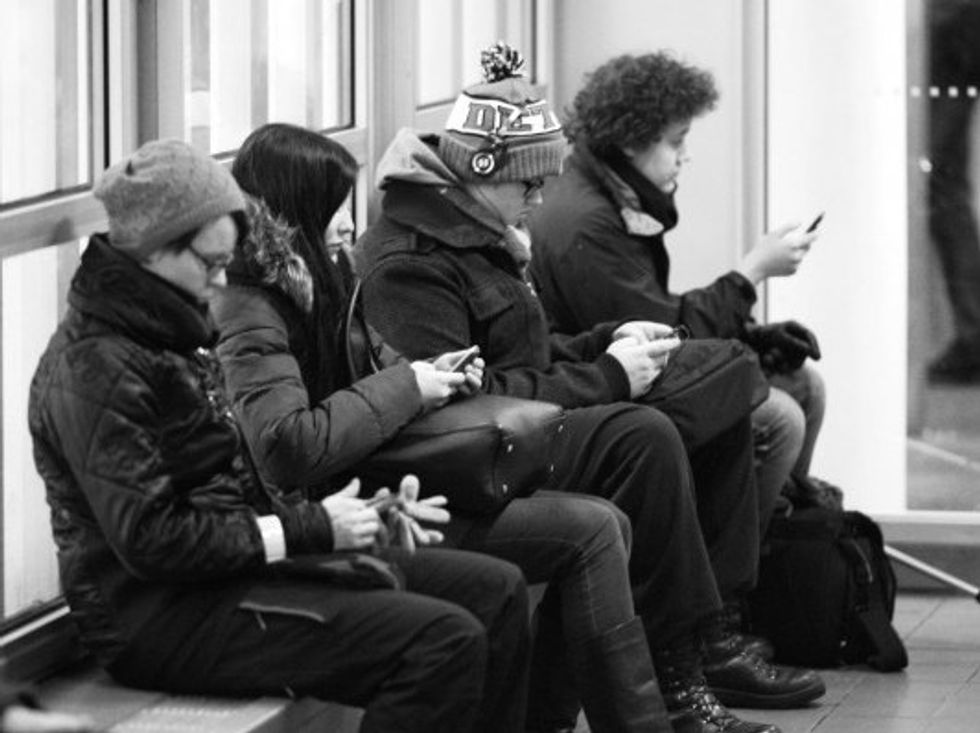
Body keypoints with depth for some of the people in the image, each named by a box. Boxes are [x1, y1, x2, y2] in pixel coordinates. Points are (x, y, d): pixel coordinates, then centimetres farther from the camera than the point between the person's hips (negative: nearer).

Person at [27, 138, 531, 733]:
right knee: (444, 642, -24)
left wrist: (356, 510, 4)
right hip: (162, 615, -10)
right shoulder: (96, 366, -17)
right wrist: (308, 527, -18)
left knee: (498, 591, 4)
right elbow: (150, 539, -23)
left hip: (237, 566, 10)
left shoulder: (172, 332, 16)